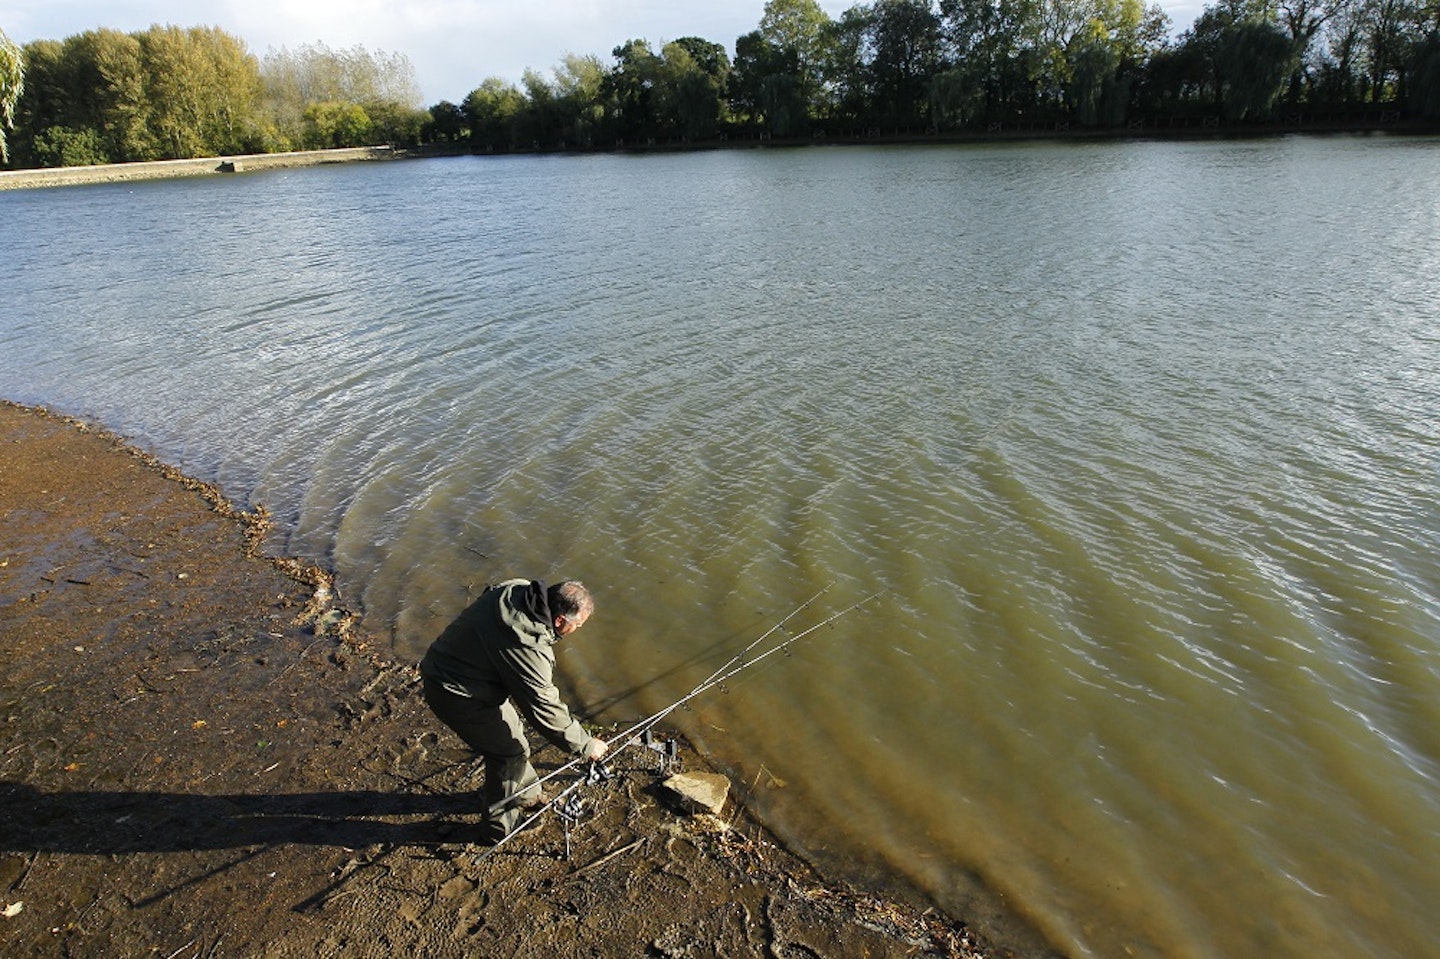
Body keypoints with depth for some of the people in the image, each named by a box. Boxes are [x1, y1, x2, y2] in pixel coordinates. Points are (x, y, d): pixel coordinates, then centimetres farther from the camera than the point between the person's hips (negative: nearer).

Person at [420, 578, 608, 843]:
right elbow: (545, 711, -25)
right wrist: (586, 745, -12)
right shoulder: (529, 649, -33)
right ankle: (499, 826, 25)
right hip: (459, 696, -9)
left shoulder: (517, 589, -10)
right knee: (511, 751, 5)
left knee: (509, 733, 21)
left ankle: (527, 794, 42)